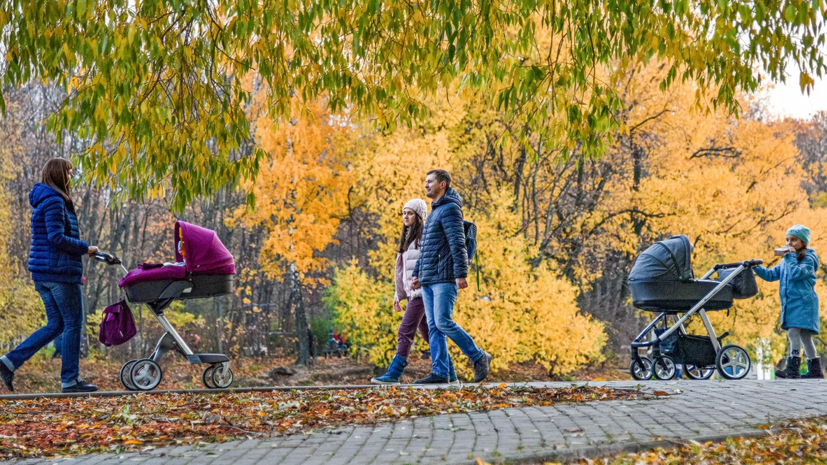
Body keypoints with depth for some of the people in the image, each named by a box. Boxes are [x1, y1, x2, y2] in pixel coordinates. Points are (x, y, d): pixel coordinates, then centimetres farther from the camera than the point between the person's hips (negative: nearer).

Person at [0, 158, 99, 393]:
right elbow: (57, 238, -21)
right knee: (73, 323, -1)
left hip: (42, 272, 10)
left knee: (55, 325, 13)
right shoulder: (55, 201, -12)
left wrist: (75, 268, 19)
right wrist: (85, 248, -10)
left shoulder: (42, 200, 18)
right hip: (60, 271, -10)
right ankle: (70, 380, 4)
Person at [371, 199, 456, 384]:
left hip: (422, 291, -9)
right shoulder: (408, 238, 20)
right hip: (412, 292, 9)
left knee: (405, 332, -12)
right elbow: (402, 269, 22)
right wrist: (398, 294, 20)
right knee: (428, 333, 9)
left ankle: (394, 373, -13)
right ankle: (449, 372, 14)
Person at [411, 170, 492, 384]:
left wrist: (461, 273, -24)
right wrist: (417, 273, 23)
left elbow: (458, 244, -17)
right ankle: (439, 373, 3)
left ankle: (479, 357, -2)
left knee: (443, 322, -15)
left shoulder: (449, 208, -7)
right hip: (428, 281, 9)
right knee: (434, 327, 4)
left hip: (445, 279, -9)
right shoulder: (434, 212, 23)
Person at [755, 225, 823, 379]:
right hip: (790, 303, 8)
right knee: (804, 336, 11)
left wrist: (790, 256, -13)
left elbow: (796, 274, -21)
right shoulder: (786, 261, 18)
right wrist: (756, 268, 3)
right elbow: (771, 275, 16)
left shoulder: (808, 259, -5)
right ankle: (815, 370, 17)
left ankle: (793, 369, -20)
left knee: (793, 332, -18)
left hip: (803, 302, -8)